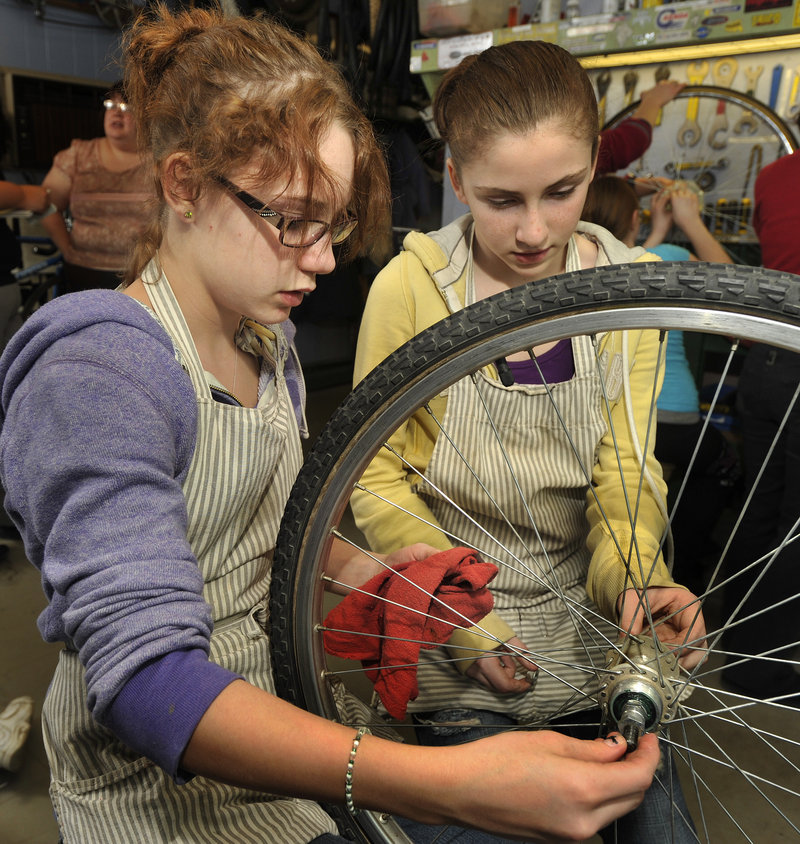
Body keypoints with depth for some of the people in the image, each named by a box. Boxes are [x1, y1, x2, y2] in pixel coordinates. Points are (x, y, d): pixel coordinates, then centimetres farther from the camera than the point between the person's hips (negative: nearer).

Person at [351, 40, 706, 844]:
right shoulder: (409, 286, -16)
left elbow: (625, 469, -5)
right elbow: (377, 481, -11)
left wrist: (636, 578, -25)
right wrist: (467, 622, -19)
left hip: (585, 613, 3)